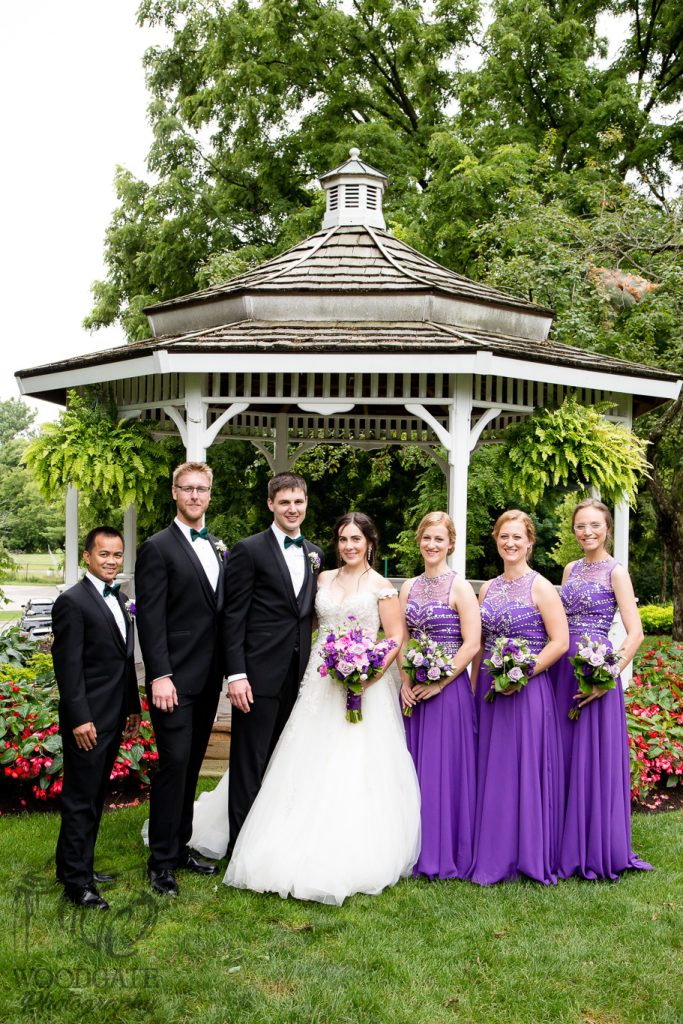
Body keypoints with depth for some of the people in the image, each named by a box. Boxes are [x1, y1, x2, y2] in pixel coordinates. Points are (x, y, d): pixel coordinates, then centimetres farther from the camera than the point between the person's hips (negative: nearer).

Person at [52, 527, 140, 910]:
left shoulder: (120, 600, 14)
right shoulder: (72, 602, -12)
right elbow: (68, 666, -16)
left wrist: (133, 706, 17)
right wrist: (79, 718, -19)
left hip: (114, 718, 8)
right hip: (88, 720, -8)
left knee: (95, 796, 15)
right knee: (81, 799, -1)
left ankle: (78, 865, 26)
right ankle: (76, 881, 6)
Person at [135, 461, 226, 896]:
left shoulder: (217, 547, 13)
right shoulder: (158, 548, -7)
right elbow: (151, 619, -13)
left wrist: (226, 670, 10)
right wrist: (160, 676, -18)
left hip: (209, 679, 7)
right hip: (176, 679, -6)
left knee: (192, 765, 13)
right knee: (174, 763, -6)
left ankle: (180, 847, 23)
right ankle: (162, 860, 5)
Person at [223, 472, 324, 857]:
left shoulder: (315, 555, 13)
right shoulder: (250, 550, -5)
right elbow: (234, 617, -8)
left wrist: (313, 671, 10)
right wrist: (236, 675, -14)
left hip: (299, 677, 6)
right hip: (260, 676, -5)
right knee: (250, 764, 1)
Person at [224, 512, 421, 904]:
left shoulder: (381, 586, 0)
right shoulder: (324, 579, 12)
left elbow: (396, 637, -5)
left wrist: (371, 673, -18)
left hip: (363, 687, -4)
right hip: (321, 684, 4)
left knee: (357, 768, -6)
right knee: (313, 767, 2)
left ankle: (354, 858, 2)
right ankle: (307, 851, 7)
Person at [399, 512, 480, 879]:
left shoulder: (459, 587, -7)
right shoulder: (409, 587, 10)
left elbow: (471, 645, -12)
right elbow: (401, 641, 13)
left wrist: (438, 683, -14)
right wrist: (405, 682, -1)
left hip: (448, 688, -5)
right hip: (413, 691, 5)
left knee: (445, 768, -1)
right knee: (415, 769, 9)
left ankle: (447, 853, 11)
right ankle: (418, 849, 20)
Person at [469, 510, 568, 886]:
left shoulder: (540, 587, -6)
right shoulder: (487, 589, 11)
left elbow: (560, 642, -11)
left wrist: (523, 674, -17)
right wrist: (475, 687, 10)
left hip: (528, 691, -6)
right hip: (489, 691, 6)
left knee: (525, 768, 0)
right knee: (491, 770, 9)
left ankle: (528, 855, 12)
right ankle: (494, 854, 20)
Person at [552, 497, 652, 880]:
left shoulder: (615, 572, -6)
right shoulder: (572, 569, 13)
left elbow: (635, 633, -13)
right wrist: (551, 664, 5)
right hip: (563, 668, 6)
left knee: (593, 757, -1)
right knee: (564, 756, 10)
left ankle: (598, 851, 11)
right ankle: (570, 846, 21)